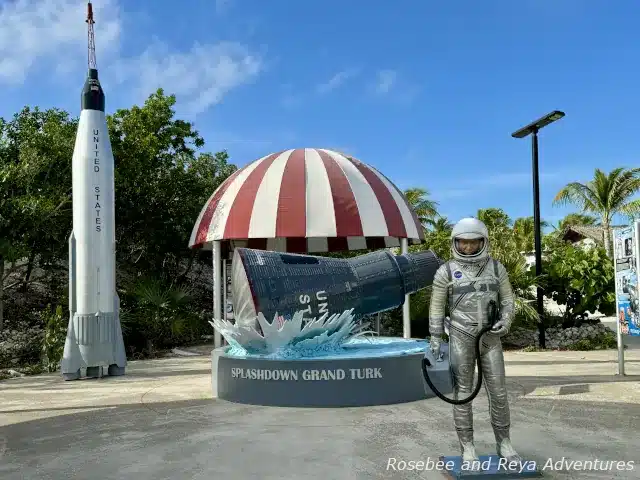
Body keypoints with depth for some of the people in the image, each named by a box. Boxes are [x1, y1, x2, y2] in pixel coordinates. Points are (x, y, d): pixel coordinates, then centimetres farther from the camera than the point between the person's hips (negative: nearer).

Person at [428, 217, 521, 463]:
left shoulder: (496, 267, 4)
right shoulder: (446, 271, -4)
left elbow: (507, 300, 9)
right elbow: (436, 307, -1)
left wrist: (506, 321, -10)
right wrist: (435, 340, -5)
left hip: (490, 338, 3)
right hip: (461, 338, -3)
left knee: (498, 392, 5)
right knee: (463, 393, 2)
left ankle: (504, 444, 21)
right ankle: (467, 448, 12)